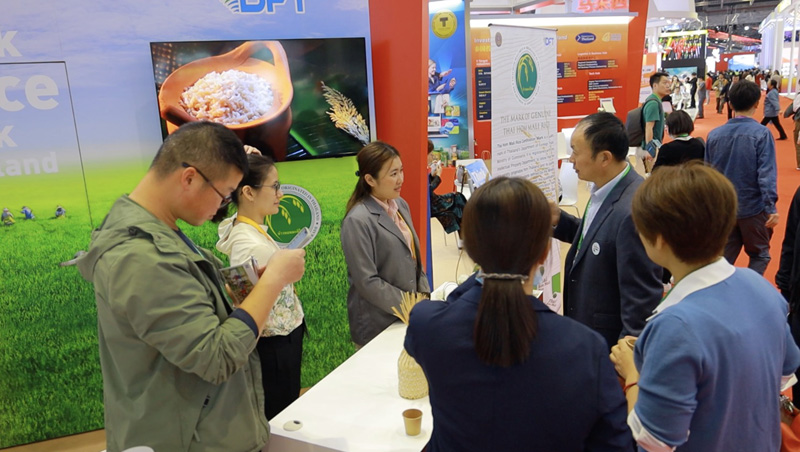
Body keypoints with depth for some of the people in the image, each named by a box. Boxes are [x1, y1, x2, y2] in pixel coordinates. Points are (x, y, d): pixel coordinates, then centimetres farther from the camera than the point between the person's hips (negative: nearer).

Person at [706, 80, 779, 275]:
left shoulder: (714, 134, -1)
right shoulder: (761, 133, -13)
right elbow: (767, 173, -19)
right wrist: (771, 207, -18)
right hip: (753, 207, -3)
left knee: (724, 257, 14)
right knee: (759, 255, 15)